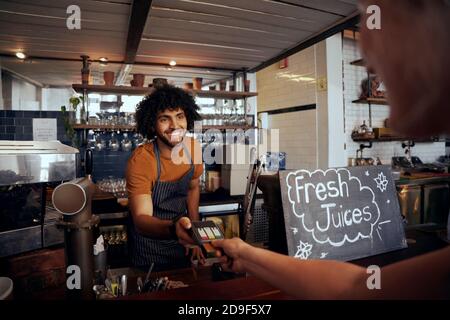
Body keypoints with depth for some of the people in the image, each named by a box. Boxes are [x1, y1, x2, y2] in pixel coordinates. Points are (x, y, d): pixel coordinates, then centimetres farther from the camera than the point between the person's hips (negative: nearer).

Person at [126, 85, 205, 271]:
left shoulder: (193, 148, -11)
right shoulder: (140, 160, -28)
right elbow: (141, 219, -34)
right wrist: (172, 228, -54)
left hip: (180, 241, 5)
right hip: (149, 245, -5)